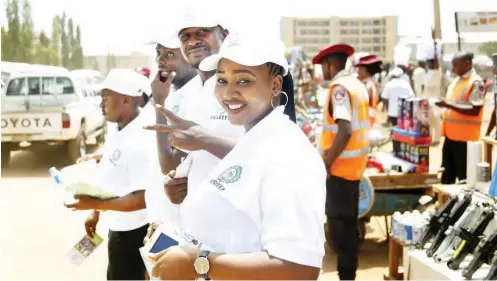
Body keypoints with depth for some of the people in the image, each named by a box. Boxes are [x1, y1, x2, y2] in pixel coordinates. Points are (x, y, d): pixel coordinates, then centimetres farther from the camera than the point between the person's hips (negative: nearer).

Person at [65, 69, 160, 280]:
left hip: (132, 232, -9)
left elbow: (143, 198, -29)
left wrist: (95, 205, -27)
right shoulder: (118, 132, 2)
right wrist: (96, 212, 16)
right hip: (119, 228, 9)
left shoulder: (141, 141, -27)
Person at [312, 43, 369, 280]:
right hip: (355, 163, 9)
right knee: (348, 220, 16)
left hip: (340, 165, -9)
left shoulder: (339, 88, -18)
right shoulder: (357, 84, 11)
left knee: (338, 222, -2)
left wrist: (326, 162, -20)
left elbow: (345, 130, -26)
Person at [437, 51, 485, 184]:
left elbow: (474, 110, -20)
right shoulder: (455, 81, 14)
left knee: (464, 175, 1)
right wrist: (444, 105, 5)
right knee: (447, 172, 14)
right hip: (451, 134, 8)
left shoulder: (476, 82, -12)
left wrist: (448, 105, -22)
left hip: (465, 137, -8)